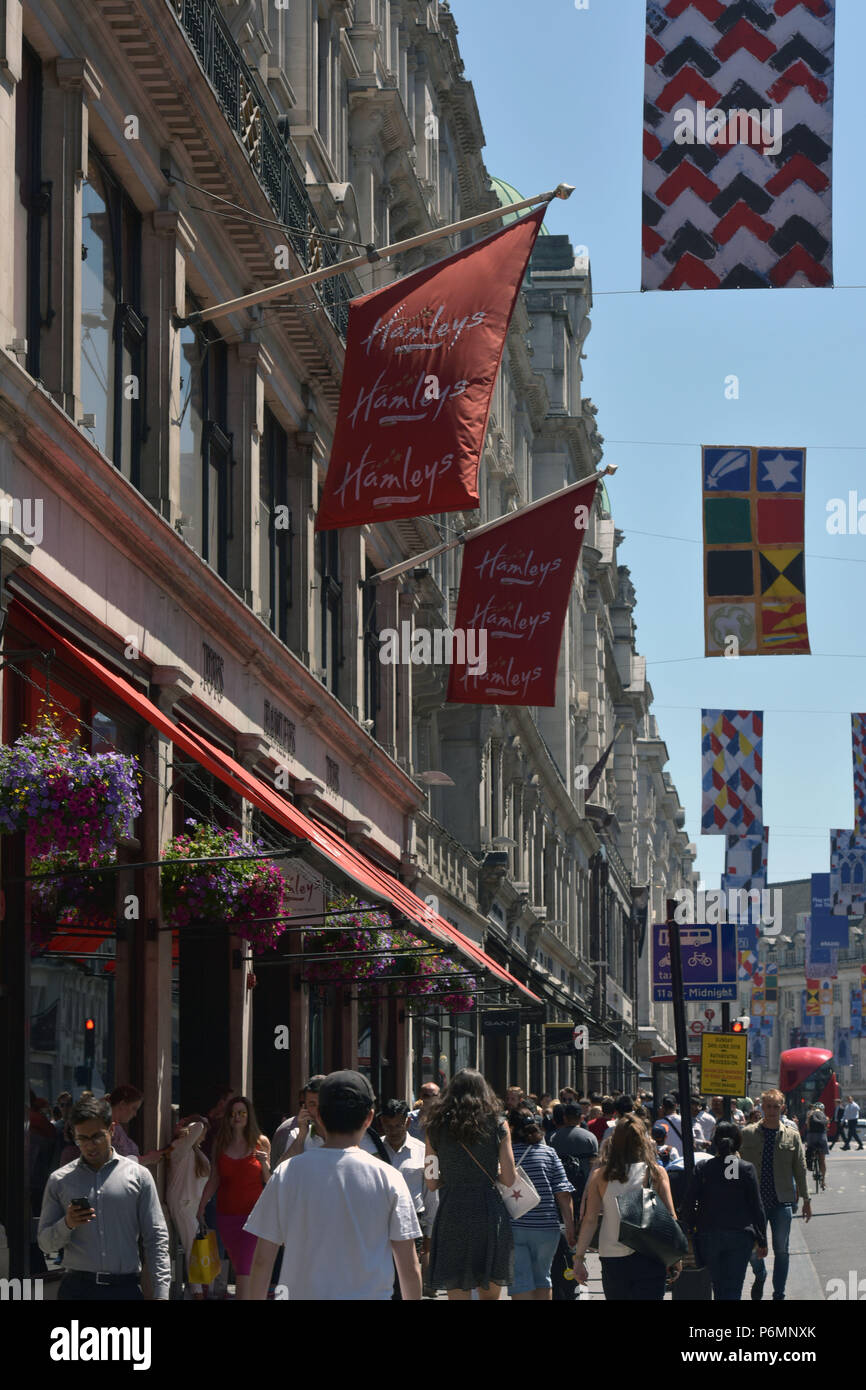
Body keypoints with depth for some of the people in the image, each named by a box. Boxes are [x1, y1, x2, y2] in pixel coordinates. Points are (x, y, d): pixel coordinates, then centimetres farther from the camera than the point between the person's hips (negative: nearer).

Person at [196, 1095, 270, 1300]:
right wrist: (201, 1207, 6)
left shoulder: (261, 1143, 0)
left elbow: (268, 1181, 4)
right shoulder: (220, 1143, 6)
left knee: (244, 1269, -13)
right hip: (227, 1213, 3)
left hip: (253, 1212, -3)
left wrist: (264, 1164, -15)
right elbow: (214, 1180, 10)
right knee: (237, 1265, 11)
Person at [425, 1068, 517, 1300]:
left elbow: (432, 1183, 4)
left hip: (451, 1215, 0)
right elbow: (510, 1179, -2)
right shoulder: (497, 1126, 1)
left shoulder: (437, 1127, 4)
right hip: (489, 1214, 0)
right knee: (490, 1294, 11)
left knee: (458, 1293, 5)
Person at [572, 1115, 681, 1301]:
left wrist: (579, 1257, 3)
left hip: (612, 1259, 2)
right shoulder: (657, 1173, -3)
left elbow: (589, 1220, -3)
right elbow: (670, 1217, -5)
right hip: (650, 1258, -2)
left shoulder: (601, 1176, -1)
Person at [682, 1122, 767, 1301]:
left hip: (709, 1237, 1)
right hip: (740, 1236, -1)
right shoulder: (746, 1169, -5)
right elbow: (757, 1207, -3)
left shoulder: (702, 1169, -3)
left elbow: (688, 1204, -4)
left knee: (719, 1287, 16)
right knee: (732, 1289, -1)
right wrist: (762, 1241, 5)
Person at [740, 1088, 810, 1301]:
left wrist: (806, 1199, 8)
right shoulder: (748, 1134, 1)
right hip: (754, 1201, 0)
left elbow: (800, 1169, 8)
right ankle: (760, 1276, 35)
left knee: (781, 1251, 3)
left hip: (782, 1202, 0)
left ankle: (779, 1294, 13)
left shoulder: (792, 1135, 3)